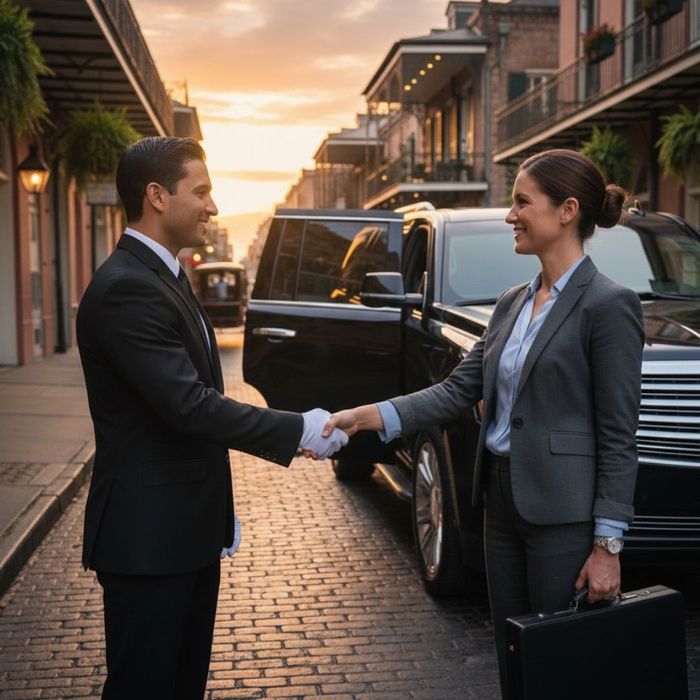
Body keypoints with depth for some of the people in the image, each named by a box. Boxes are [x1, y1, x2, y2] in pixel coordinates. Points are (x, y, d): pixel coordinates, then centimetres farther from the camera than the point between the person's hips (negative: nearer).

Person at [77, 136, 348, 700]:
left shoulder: (165, 276, 13)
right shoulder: (125, 288, -20)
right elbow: (189, 405, -26)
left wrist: (218, 508, 19)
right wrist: (300, 430, -18)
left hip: (189, 529, 10)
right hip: (148, 537, -10)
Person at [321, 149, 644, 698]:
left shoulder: (607, 304, -12)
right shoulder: (513, 303, 11)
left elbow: (618, 437, -13)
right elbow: (459, 390, 6)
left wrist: (607, 547, -15)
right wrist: (366, 417, -5)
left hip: (564, 514, -7)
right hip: (504, 502, 8)